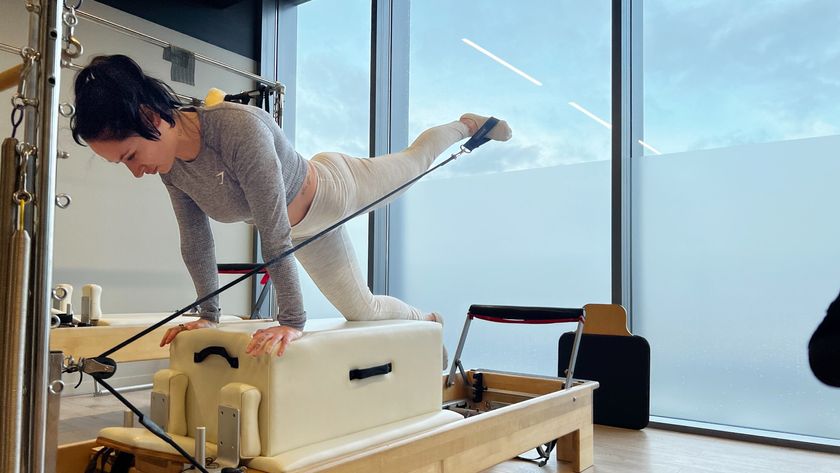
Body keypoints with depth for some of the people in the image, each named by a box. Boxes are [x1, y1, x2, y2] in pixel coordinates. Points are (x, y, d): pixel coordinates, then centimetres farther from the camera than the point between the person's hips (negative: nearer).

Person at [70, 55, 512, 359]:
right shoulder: (169, 164, -20)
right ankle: (429, 320, 52)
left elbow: (274, 235, -43)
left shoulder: (241, 129, -43)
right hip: (308, 229, 6)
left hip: (335, 188, -6)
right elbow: (195, 240, -9)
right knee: (362, 309, 20)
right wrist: (208, 315, -6)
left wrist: (292, 321, -39)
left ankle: (469, 125, 56)